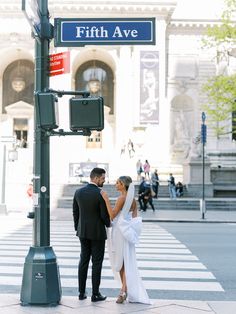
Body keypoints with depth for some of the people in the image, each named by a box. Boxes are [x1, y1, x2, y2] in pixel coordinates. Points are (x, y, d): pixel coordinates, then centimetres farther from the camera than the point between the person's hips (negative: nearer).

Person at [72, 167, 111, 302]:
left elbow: (75, 213, 7)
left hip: (83, 232, 5)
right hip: (97, 232, -5)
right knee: (97, 263, 2)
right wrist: (108, 224, 7)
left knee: (84, 261, 12)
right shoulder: (101, 194, -16)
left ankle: (82, 292, 15)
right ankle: (95, 294, 6)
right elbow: (105, 215, -14)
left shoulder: (78, 192, 1)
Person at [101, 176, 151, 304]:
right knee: (127, 262, 11)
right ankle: (126, 289, 11)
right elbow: (134, 217, 9)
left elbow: (112, 215, -21)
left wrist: (106, 199, -23)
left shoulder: (122, 198, -17)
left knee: (120, 262, 3)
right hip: (128, 232, 7)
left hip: (120, 232, -7)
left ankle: (124, 290, 6)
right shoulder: (132, 199, 7)